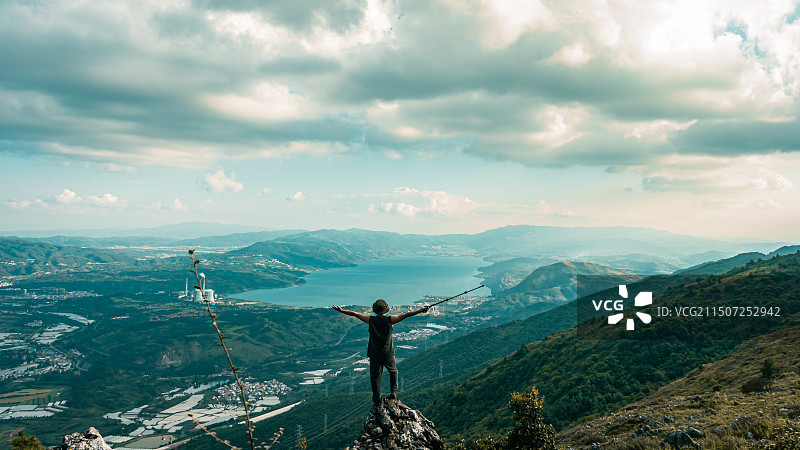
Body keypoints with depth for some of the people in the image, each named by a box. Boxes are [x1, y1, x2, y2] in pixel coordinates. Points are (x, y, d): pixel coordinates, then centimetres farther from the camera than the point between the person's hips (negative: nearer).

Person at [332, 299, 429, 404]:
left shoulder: (371, 320, -10)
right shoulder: (389, 320, -12)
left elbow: (354, 314, -4)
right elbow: (407, 315, -12)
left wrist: (341, 310, 6)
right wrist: (421, 310, -8)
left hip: (374, 355, 0)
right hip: (388, 354, 0)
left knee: (375, 376, 9)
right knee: (393, 371, 23)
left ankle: (376, 399, 9)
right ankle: (394, 391, 10)